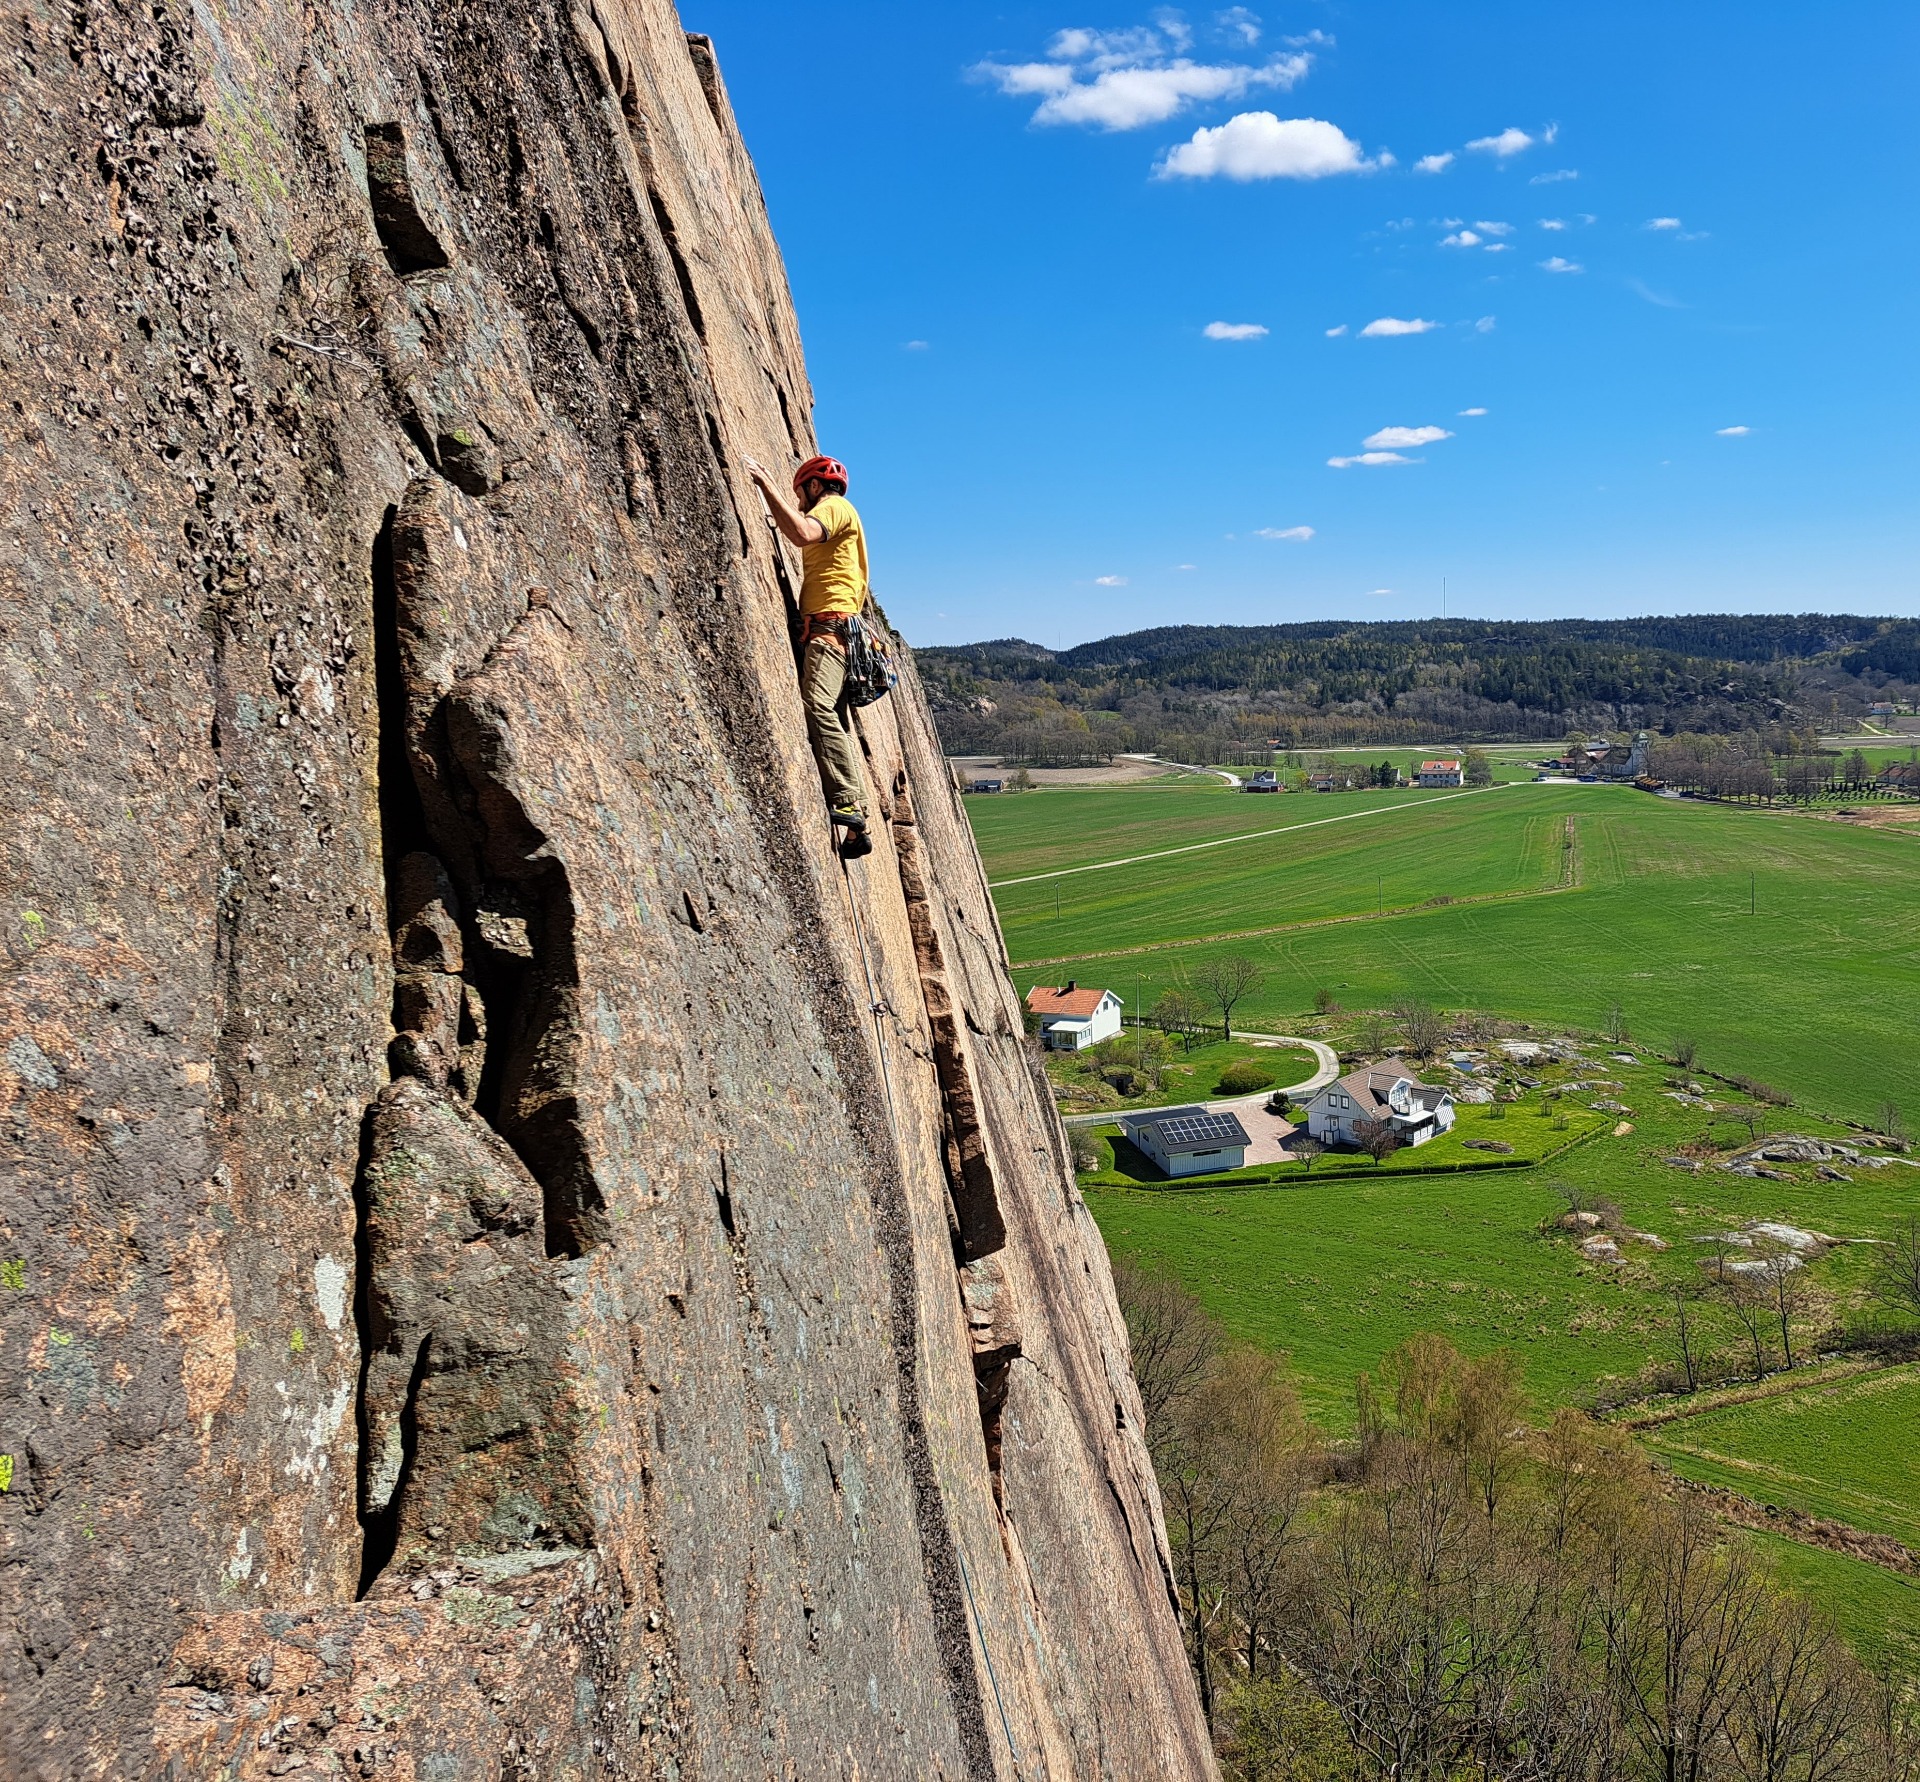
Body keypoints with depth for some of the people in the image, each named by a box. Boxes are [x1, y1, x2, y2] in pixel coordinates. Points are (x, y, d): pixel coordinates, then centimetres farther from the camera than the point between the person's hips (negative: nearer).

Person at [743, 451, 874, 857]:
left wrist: (767, 484, -14)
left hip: (828, 626, -10)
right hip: (830, 631, 10)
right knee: (833, 720, 5)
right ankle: (857, 828, 4)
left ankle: (846, 803, -34)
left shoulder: (834, 507, 1)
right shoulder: (836, 514, 32)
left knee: (817, 707, -27)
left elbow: (802, 533, -21)